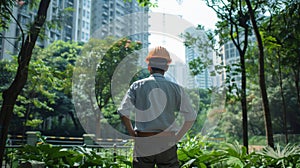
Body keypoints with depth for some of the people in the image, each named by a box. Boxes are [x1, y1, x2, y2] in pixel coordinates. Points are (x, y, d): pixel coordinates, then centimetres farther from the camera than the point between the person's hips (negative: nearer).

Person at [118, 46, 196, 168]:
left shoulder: (137, 86, 0)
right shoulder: (176, 88, 1)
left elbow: (123, 112, -6)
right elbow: (190, 117, 0)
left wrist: (132, 133, 5)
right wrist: (177, 137, 9)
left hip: (143, 143, 0)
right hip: (167, 143, 0)